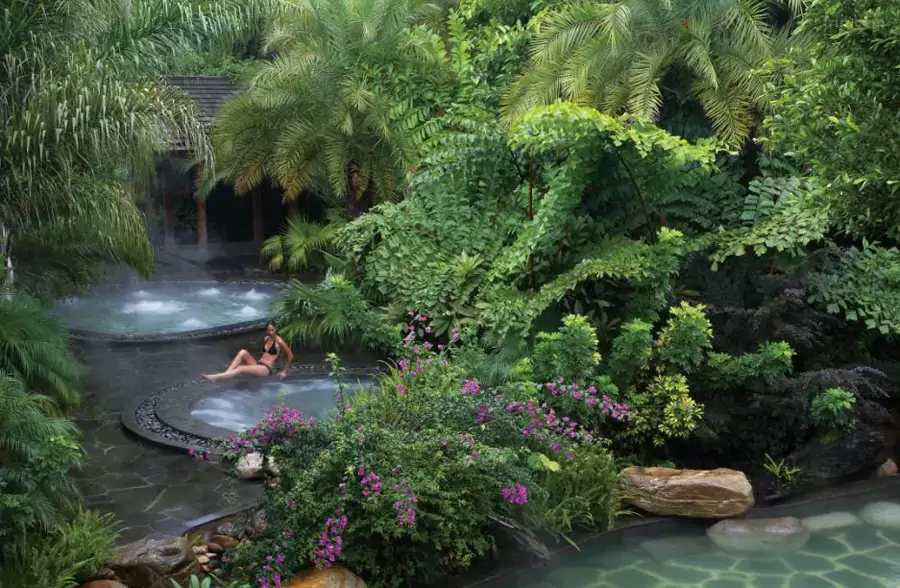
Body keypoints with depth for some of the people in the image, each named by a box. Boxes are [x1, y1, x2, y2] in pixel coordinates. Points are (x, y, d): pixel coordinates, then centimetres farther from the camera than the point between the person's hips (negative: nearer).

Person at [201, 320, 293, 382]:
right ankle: (226, 374, -29)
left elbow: (290, 355, -2)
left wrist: (284, 371, 2)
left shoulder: (279, 341, -7)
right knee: (243, 352, -21)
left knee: (240, 369, -29)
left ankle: (216, 378, -36)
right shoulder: (266, 339, 14)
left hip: (266, 369, -7)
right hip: (257, 364, 7)